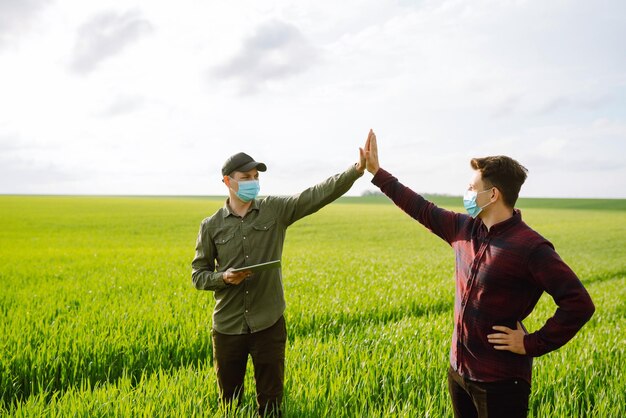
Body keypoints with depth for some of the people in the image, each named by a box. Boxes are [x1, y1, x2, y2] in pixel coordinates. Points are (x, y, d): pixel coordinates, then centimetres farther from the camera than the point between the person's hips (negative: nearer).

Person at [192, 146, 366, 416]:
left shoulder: (276, 210, -2)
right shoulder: (211, 225, -1)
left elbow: (317, 194, -14)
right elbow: (198, 274, 4)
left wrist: (357, 170, -27)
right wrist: (224, 277, -16)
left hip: (268, 324, 0)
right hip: (228, 327, 1)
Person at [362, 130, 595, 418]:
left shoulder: (530, 248, -20)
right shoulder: (465, 228, 1)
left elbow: (580, 304, -21)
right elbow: (423, 210, 11)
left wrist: (533, 344, -18)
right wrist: (376, 171, 12)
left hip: (500, 382, -7)